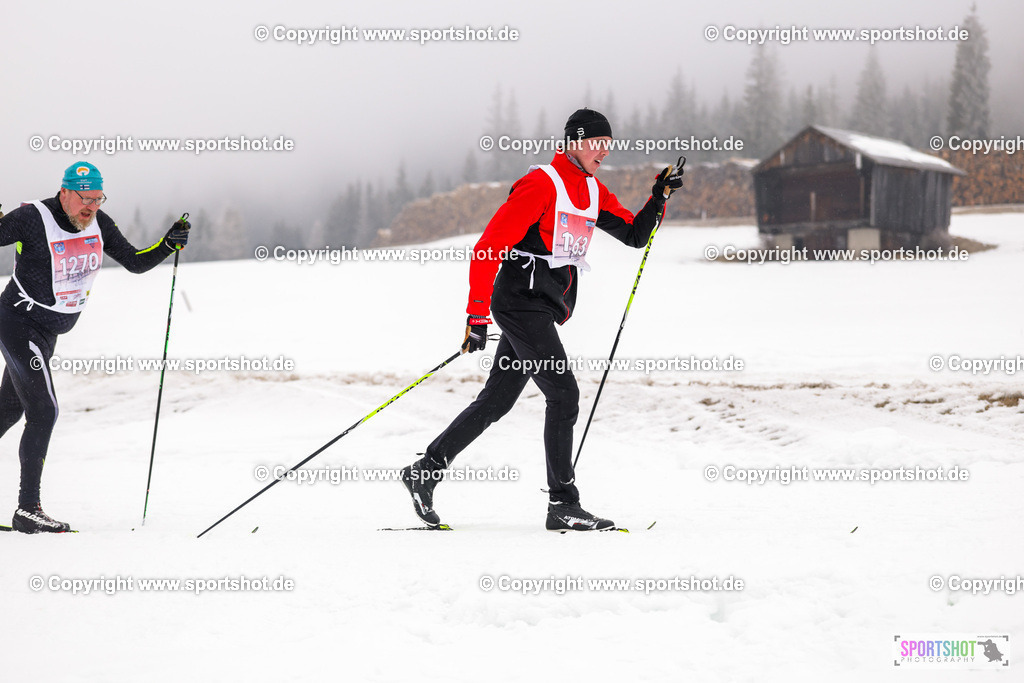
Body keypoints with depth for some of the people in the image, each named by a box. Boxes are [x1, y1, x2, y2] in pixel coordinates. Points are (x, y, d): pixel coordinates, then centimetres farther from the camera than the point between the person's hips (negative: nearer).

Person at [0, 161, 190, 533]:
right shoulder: (31, 220, -19)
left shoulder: (98, 225, 0)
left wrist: (168, 244, -9)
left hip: (47, 333, 8)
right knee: (44, 411, -13)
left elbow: (135, 262, 6)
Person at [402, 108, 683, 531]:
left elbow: (634, 235, 18)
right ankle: (563, 505, -9)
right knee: (563, 394, -13)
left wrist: (659, 198, 0)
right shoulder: (541, 185, -13)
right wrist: (477, 316, -17)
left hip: (544, 311, 9)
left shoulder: (593, 191, 13)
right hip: (521, 302, -9)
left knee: (496, 401, 12)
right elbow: (489, 247, -16)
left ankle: (426, 471, 20)